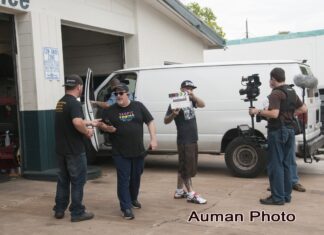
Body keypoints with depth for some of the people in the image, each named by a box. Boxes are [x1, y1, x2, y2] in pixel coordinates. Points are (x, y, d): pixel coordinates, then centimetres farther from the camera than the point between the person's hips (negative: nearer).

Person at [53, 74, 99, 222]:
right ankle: (77, 213, 8)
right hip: (74, 150, -8)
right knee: (77, 181, 2)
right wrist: (87, 132, -16)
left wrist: (90, 123, 31)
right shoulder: (74, 103, -18)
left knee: (63, 180, 17)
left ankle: (59, 210, 24)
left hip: (61, 149, 9)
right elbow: (77, 123, -35)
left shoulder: (60, 102, 12)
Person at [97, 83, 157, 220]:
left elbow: (150, 122, 3)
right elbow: (101, 125, 9)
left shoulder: (138, 106, 1)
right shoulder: (110, 110, -1)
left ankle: (133, 199, 39)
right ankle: (126, 208, 2)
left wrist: (153, 139, -6)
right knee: (123, 180, -3)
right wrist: (107, 128, -15)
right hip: (120, 153, -2)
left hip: (138, 151, 2)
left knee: (136, 177, 17)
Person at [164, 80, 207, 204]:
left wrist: (193, 96, -19)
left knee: (183, 167, 14)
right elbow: (166, 121, -11)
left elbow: (202, 105, -3)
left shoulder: (190, 100, 11)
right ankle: (191, 194, 3)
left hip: (193, 139, 8)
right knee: (187, 168, -3)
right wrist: (173, 114, -32)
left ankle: (179, 192, 23)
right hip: (184, 141, -8)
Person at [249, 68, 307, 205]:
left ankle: (278, 197, 0)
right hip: (289, 130, 8)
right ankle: (286, 195, 19)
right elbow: (303, 109, 19)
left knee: (275, 165, -3)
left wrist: (258, 112, -14)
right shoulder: (291, 92, 12)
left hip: (278, 131, -8)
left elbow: (274, 114, -25)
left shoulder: (276, 93, -14)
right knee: (286, 164, 13)